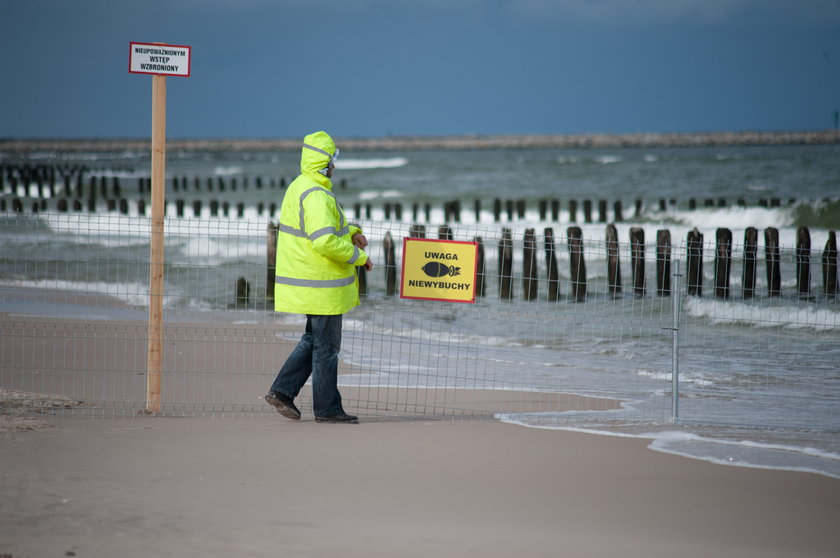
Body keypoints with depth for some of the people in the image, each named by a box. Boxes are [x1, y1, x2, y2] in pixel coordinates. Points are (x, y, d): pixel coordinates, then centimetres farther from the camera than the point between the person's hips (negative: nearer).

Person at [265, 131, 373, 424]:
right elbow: (324, 242, -31)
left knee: (314, 340, 19)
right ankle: (327, 408, 8)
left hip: (305, 282, 10)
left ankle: (283, 390, 15)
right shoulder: (316, 196, -22)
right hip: (320, 285, -10)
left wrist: (350, 232, 11)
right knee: (326, 346, 0)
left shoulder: (299, 187, 11)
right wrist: (359, 256, -19)